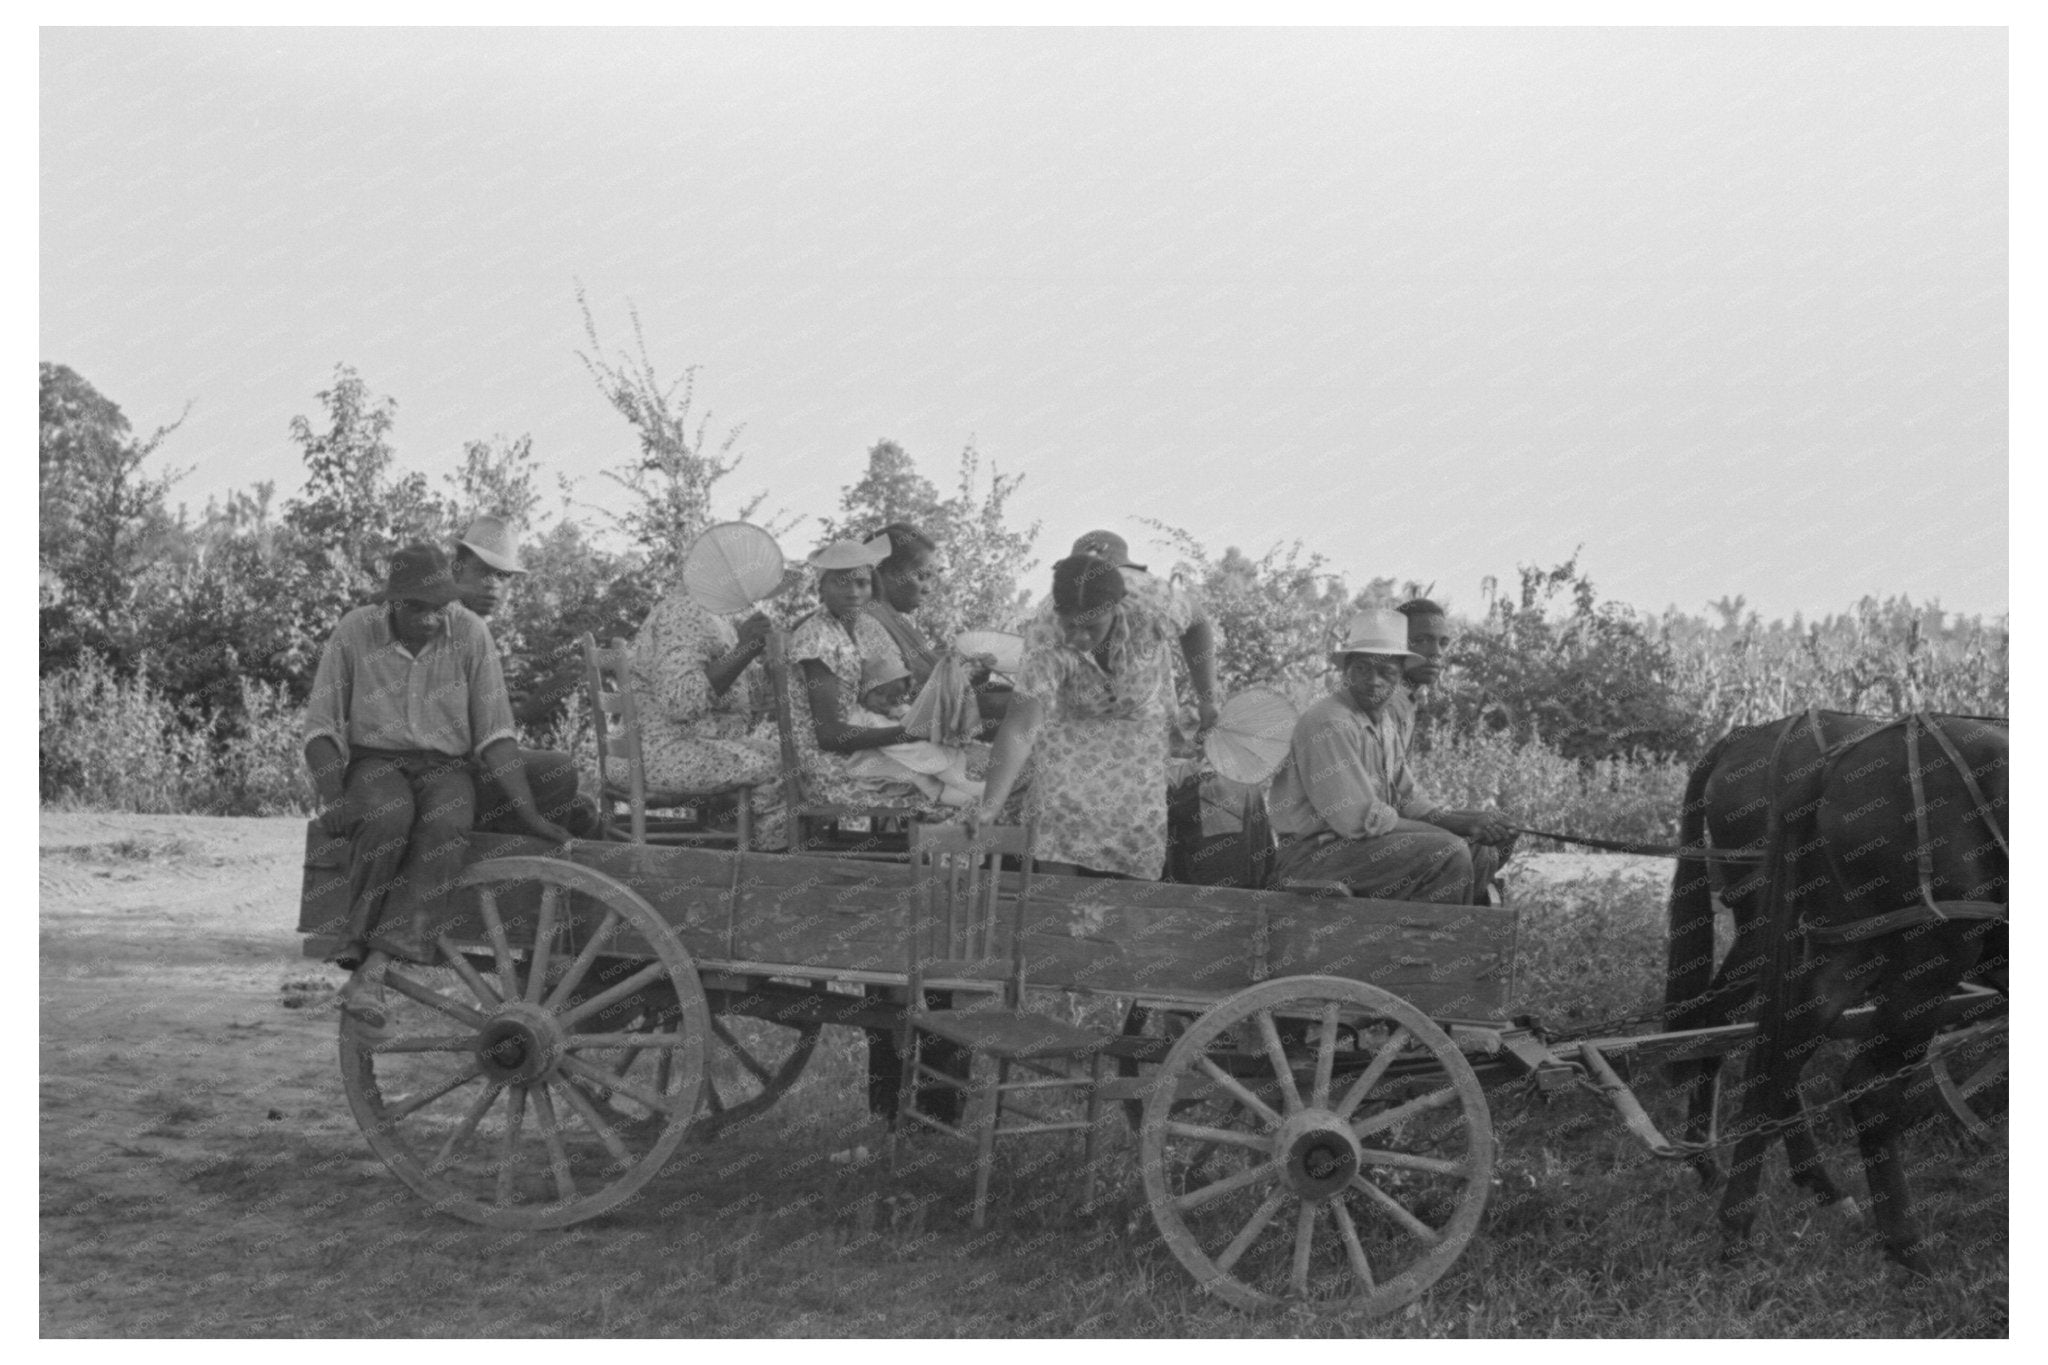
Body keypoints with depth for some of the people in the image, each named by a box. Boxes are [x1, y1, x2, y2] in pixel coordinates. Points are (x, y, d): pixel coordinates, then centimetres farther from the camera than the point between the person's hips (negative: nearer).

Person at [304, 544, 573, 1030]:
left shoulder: (470, 633, -6)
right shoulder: (354, 634, -7)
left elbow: (494, 731, -4)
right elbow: (321, 727, -3)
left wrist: (529, 813, -9)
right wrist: (333, 798, -18)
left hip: (445, 767, 1)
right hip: (373, 762, 0)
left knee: (445, 826, -35)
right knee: (388, 818, -37)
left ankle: (373, 968, -40)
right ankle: (357, 946, -26)